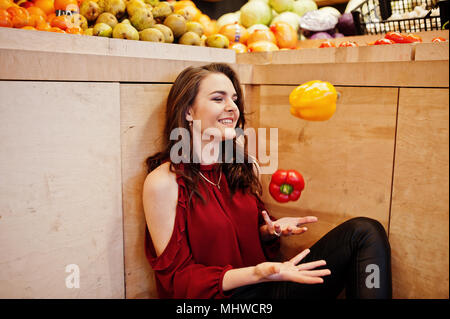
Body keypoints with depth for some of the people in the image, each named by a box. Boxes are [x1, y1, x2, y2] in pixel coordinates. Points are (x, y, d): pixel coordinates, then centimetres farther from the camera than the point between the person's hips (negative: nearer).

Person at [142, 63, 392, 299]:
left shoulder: (246, 166, 5)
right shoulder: (163, 182, -14)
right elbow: (176, 277, -11)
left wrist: (271, 230, -7)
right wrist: (256, 273, -25)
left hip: (263, 285, 7)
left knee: (365, 232, -8)